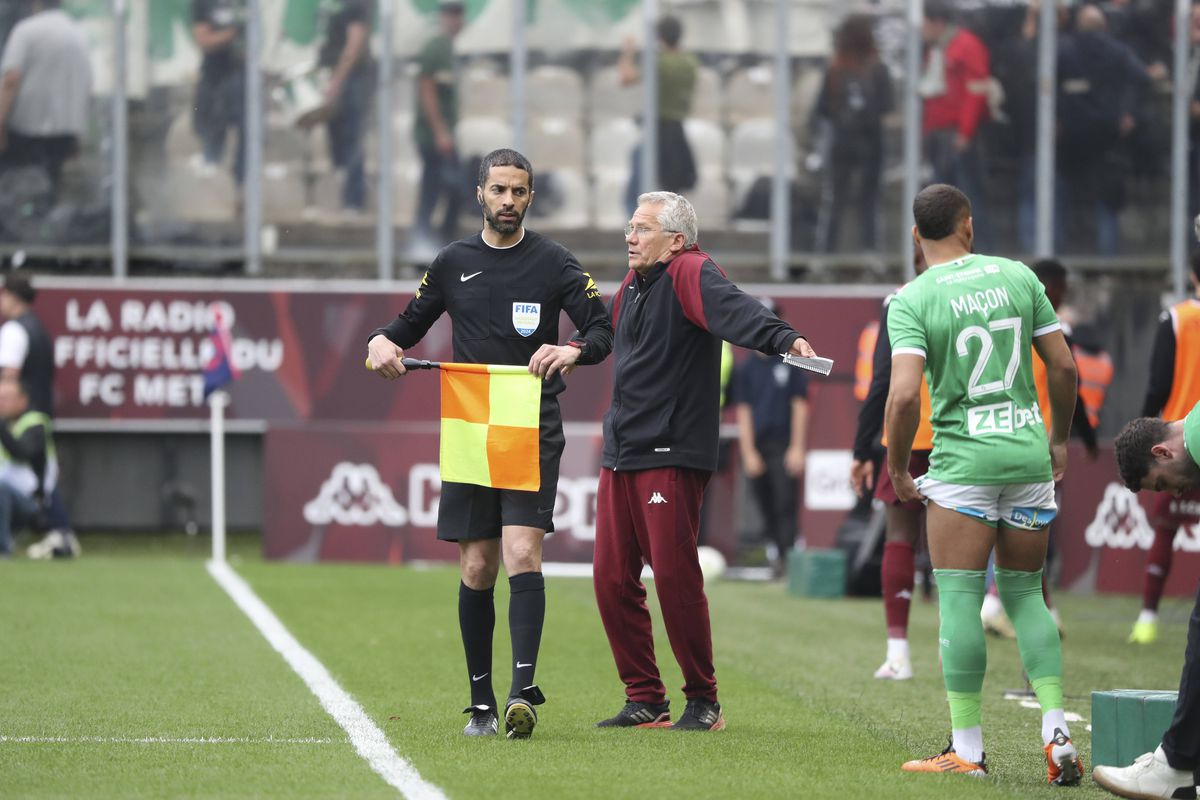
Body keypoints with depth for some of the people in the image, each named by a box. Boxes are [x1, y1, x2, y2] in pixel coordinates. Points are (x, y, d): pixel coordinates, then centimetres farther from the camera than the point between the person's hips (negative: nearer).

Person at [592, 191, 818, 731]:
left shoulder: (688, 274, -11)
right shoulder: (631, 287, 16)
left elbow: (732, 310, -31)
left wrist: (783, 338, -49)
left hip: (671, 456, -9)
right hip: (621, 453, 9)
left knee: (675, 577, -7)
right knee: (612, 579, 6)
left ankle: (703, 702, 7)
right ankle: (645, 701, 16)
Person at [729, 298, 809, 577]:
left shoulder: (790, 363, 5)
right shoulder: (745, 369, 9)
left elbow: (800, 406, 3)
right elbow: (743, 412, 6)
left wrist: (797, 448, -5)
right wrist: (748, 453, -2)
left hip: (783, 447, -2)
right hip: (756, 447, 2)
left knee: (785, 504, -13)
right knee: (766, 509, 2)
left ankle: (786, 558, -18)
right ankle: (773, 555, 6)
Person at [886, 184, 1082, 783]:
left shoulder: (911, 300, -7)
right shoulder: (1018, 276, 4)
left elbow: (904, 394, -18)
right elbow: (1063, 366, 5)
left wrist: (897, 468, -3)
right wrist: (1060, 438, 20)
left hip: (963, 461, -4)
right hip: (1029, 454, 4)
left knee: (959, 602, 0)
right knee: (1026, 596, 13)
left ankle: (967, 751, -1)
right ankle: (1057, 736, 1)